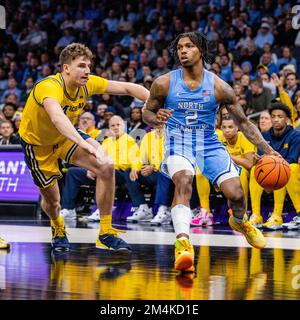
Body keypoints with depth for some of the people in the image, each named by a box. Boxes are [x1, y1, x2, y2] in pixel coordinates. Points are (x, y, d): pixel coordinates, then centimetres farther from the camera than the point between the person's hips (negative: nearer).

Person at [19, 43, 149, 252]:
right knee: (51, 199, 6)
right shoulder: (50, 87, -37)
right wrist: (86, 145, -71)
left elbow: (127, 88, -10)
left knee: (106, 167, -19)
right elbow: (57, 118, -58)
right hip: (37, 143, -5)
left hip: (66, 136, 5)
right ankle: (58, 230, 46)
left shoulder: (88, 83, -17)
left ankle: (106, 233, -10)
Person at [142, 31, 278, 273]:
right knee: (183, 181, -33)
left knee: (236, 194, -9)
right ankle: (183, 243, -45)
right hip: (178, 143, -2)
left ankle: (239, 221, 29)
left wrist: (267, 149, -8)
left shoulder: (219, 87, -6)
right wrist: (156, 119, -19)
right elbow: (147, 111, 8)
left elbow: (243, 122, 1)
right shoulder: (164, 83, -6)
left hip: (210, 144, 2)